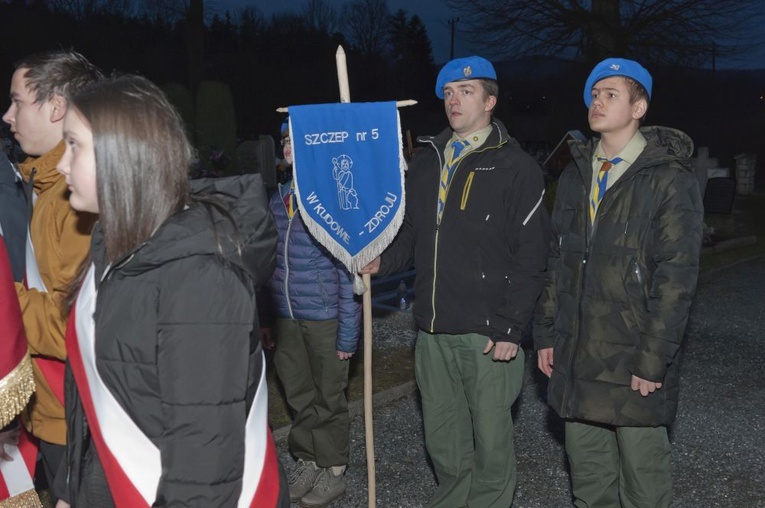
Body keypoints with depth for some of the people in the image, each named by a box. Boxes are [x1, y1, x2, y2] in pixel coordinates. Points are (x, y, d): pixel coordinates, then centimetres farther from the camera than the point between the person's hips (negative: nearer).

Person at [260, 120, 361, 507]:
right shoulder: (277, 199, 6)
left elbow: (348, 271, -12)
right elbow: (270, 266, 11)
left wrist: (348, 332, -13)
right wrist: (267, 319, 11)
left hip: (324, 318, -5)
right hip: (285, 318, 5)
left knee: (329, 398, 9)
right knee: (298, 397, 16)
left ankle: (333, 471, 26)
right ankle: (307, 462, 33)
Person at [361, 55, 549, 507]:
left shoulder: (516, 167, -5)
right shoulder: (425, 162, 13)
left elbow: (531, 255, -9)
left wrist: (510, 328, -14)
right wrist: (384, 260, 0)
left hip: (488, 334, -5)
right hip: (433, 331, 6)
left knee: (492, 442, 7)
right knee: (444, 442, 17)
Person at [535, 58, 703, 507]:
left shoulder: (670, 179, -8)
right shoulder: (576, 175, 12)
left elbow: (677, 278, -13)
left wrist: (654, 360, -16)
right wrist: (547, 334, 11)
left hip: (634, 363, -5)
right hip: (576, 359, 6)